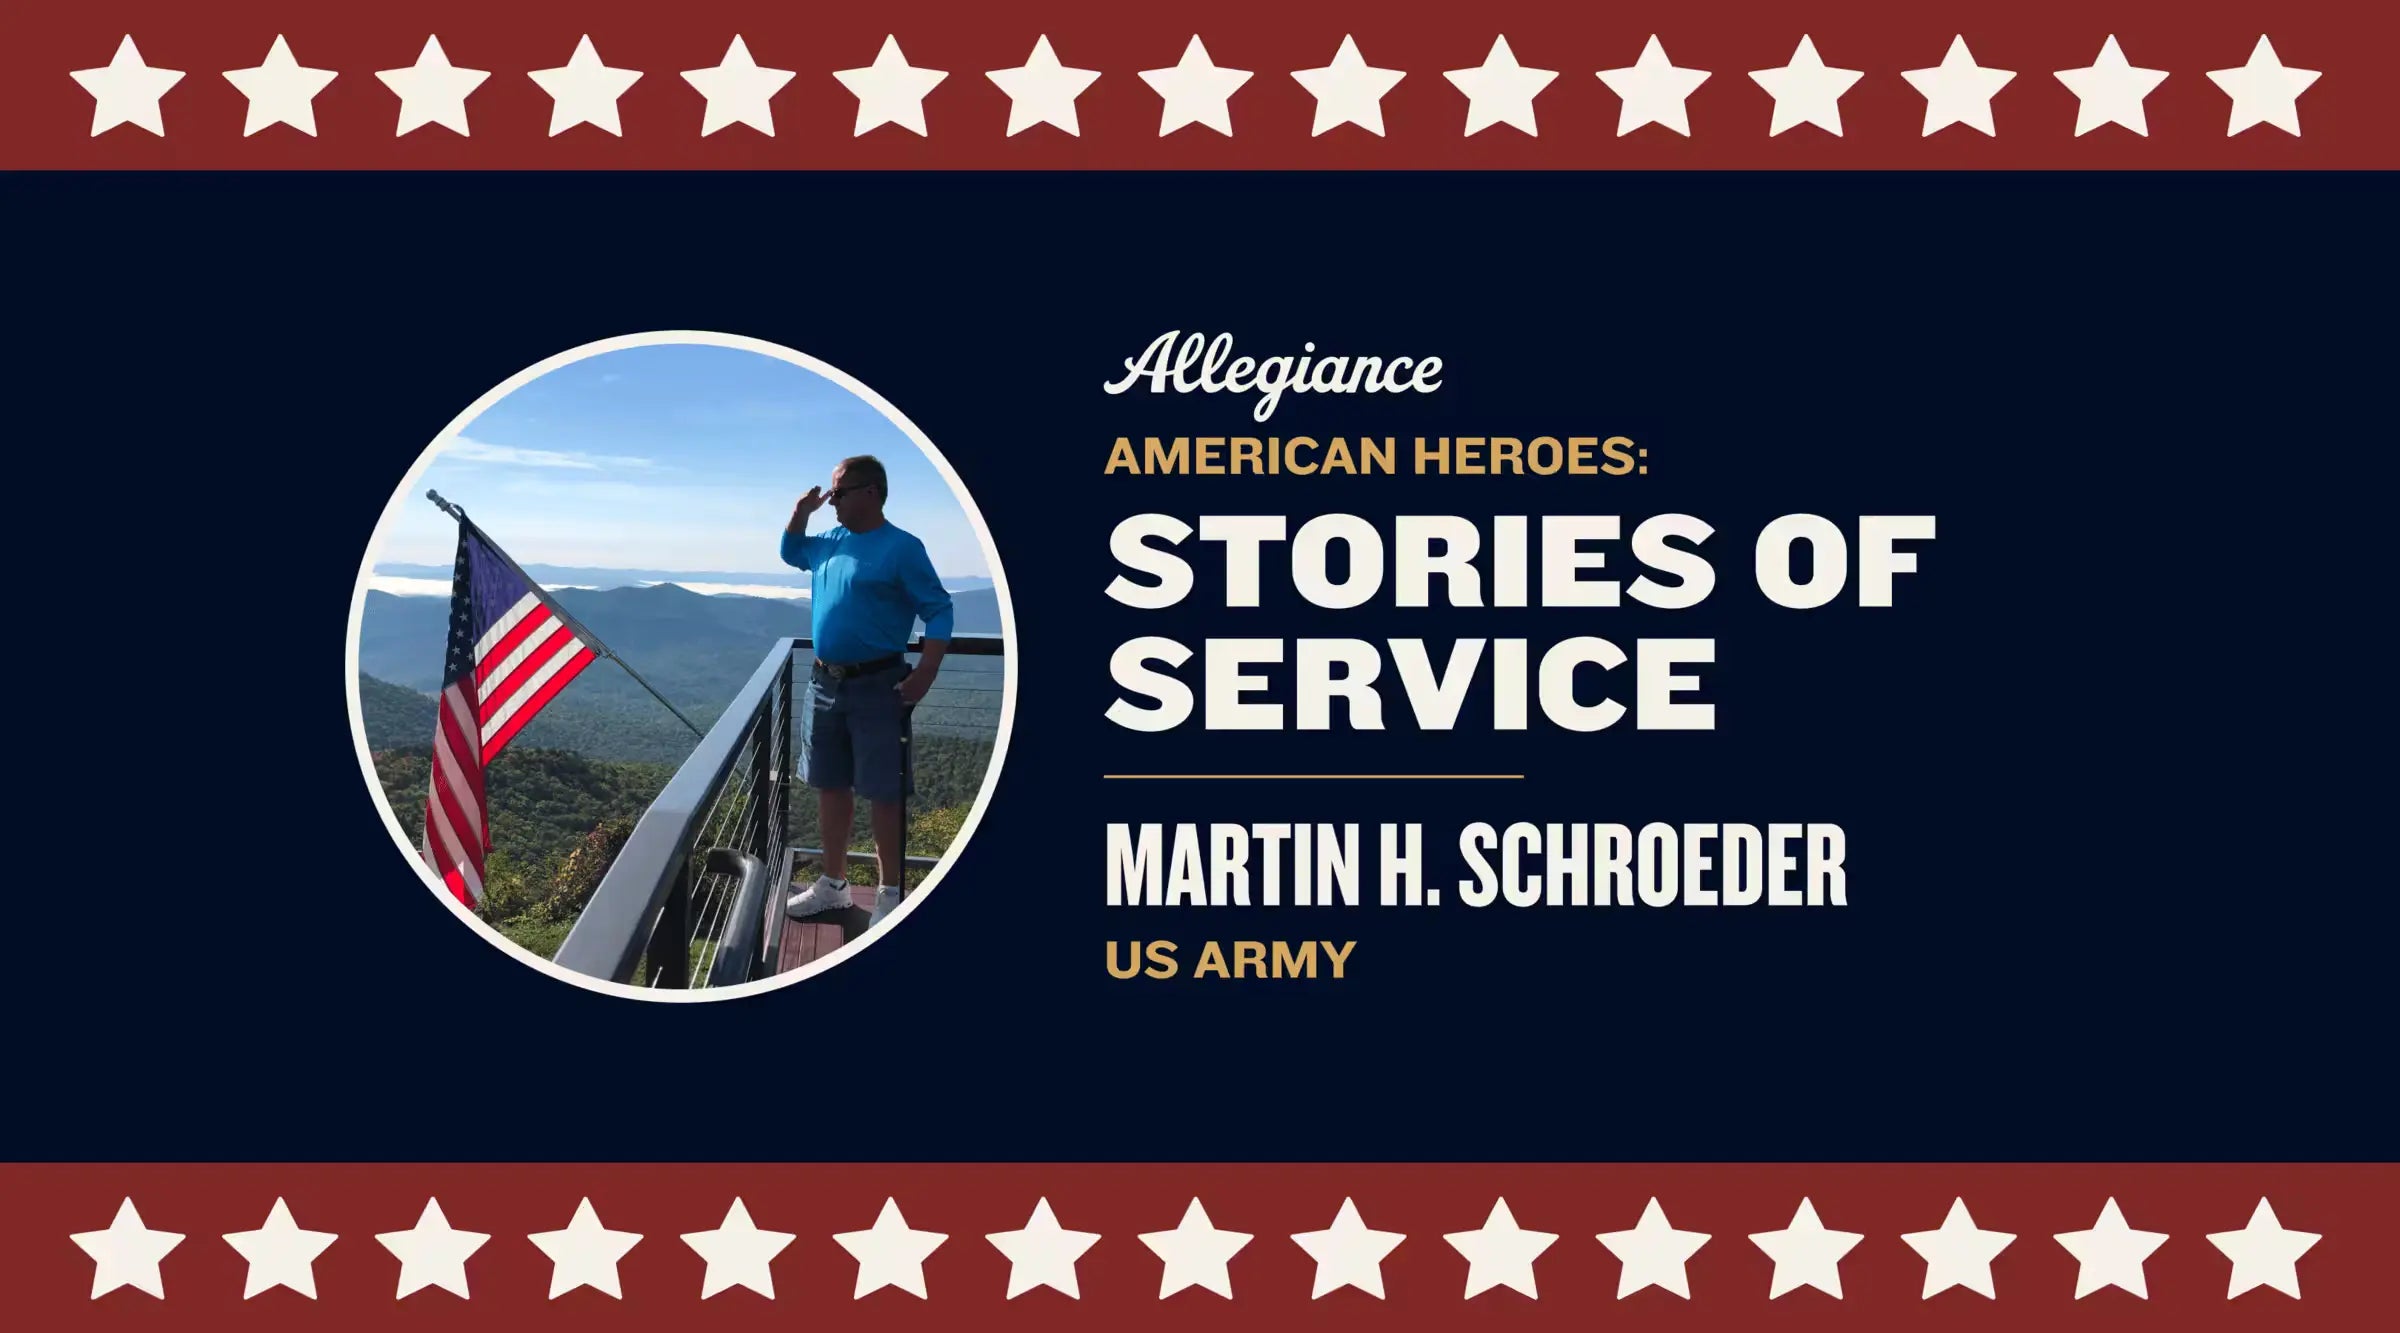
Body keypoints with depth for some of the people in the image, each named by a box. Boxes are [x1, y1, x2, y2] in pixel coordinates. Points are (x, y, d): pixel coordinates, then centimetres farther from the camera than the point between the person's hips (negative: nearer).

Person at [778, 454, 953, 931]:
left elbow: (938, 611, -12)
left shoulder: (901, 547, -12)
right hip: (826, 682, 7)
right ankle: (834, 883, 25)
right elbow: (791, 552, 31)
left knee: (883, 793, -3)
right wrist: (801, 512, 11)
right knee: (831, 786, 14)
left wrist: (924, 675, -20)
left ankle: (890, 895, 4)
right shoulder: (831, 543, 10)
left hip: (877, 685, -7)